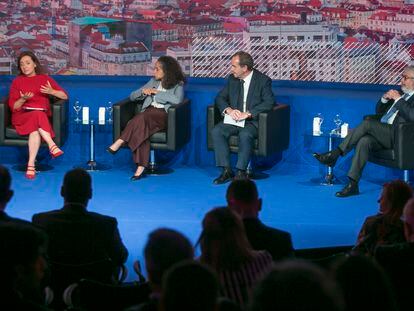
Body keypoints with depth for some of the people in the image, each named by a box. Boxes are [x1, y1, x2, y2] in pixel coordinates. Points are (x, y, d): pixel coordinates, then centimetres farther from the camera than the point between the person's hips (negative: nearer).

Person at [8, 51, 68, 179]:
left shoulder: (45, 79, 15)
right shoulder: (17, 81, 12)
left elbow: (65, 96, 9)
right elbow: (13, 106, 5)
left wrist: (52, 92, -10)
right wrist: (23, 99, -15)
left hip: (42, 116, 1)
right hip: (22, 116, -1)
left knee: (35, 130, -36)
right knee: (37, 116, -37)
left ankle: (31, 165, -40)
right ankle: (52, 146, -42)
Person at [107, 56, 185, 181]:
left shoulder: (178, 85, 8)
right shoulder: (153, 81, 24)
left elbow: (177, 100, -15)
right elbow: (132, 96, 25)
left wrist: (157, 92, -9)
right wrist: (143, 91, 3)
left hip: (164, 115, -4)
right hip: (149, 112, 4)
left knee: (143, 116, -37)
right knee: (143, 126, -34)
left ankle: (120, 142, -35)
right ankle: (141, 166, -43)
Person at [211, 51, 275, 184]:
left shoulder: (263, 80, -5)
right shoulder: (232, 79, 11)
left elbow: (269, 103, -15)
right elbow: (220, 98, 11)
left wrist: (248, 113, -25)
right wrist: (228, 109, -12)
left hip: (253, 122, -5)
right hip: (233, 119, 5)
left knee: (245, 134, -37)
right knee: (216, 131, -23)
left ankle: (241, 172, -27)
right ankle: (226, 170, -23)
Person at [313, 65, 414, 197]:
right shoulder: (400, 92, 26)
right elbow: (379, 111, 27)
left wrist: (398, 99, -14)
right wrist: (384, 98, 7)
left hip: (397, 137, -6)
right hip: (381, 134, 6)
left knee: (367, 123, -27)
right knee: (364, 141, -27)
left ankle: (335, 154, -24)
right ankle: (352, 185, -32)